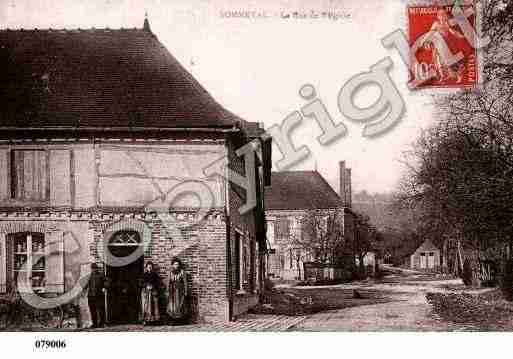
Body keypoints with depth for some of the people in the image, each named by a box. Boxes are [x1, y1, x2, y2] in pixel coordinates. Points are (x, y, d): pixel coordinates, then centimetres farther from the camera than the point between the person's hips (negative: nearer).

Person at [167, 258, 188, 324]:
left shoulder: (182, 272, -1)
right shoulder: (171, 272, 8)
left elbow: (185, 282, -1)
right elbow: (169, 282, 11)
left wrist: (185, 291, -4)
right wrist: (168, 291, 7)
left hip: (180, 290, -3)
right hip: (173, 290, 3)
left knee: (180, 303, -4)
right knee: (173, 304, -1)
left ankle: (180, 319, 1)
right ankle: (173, 319, 3)